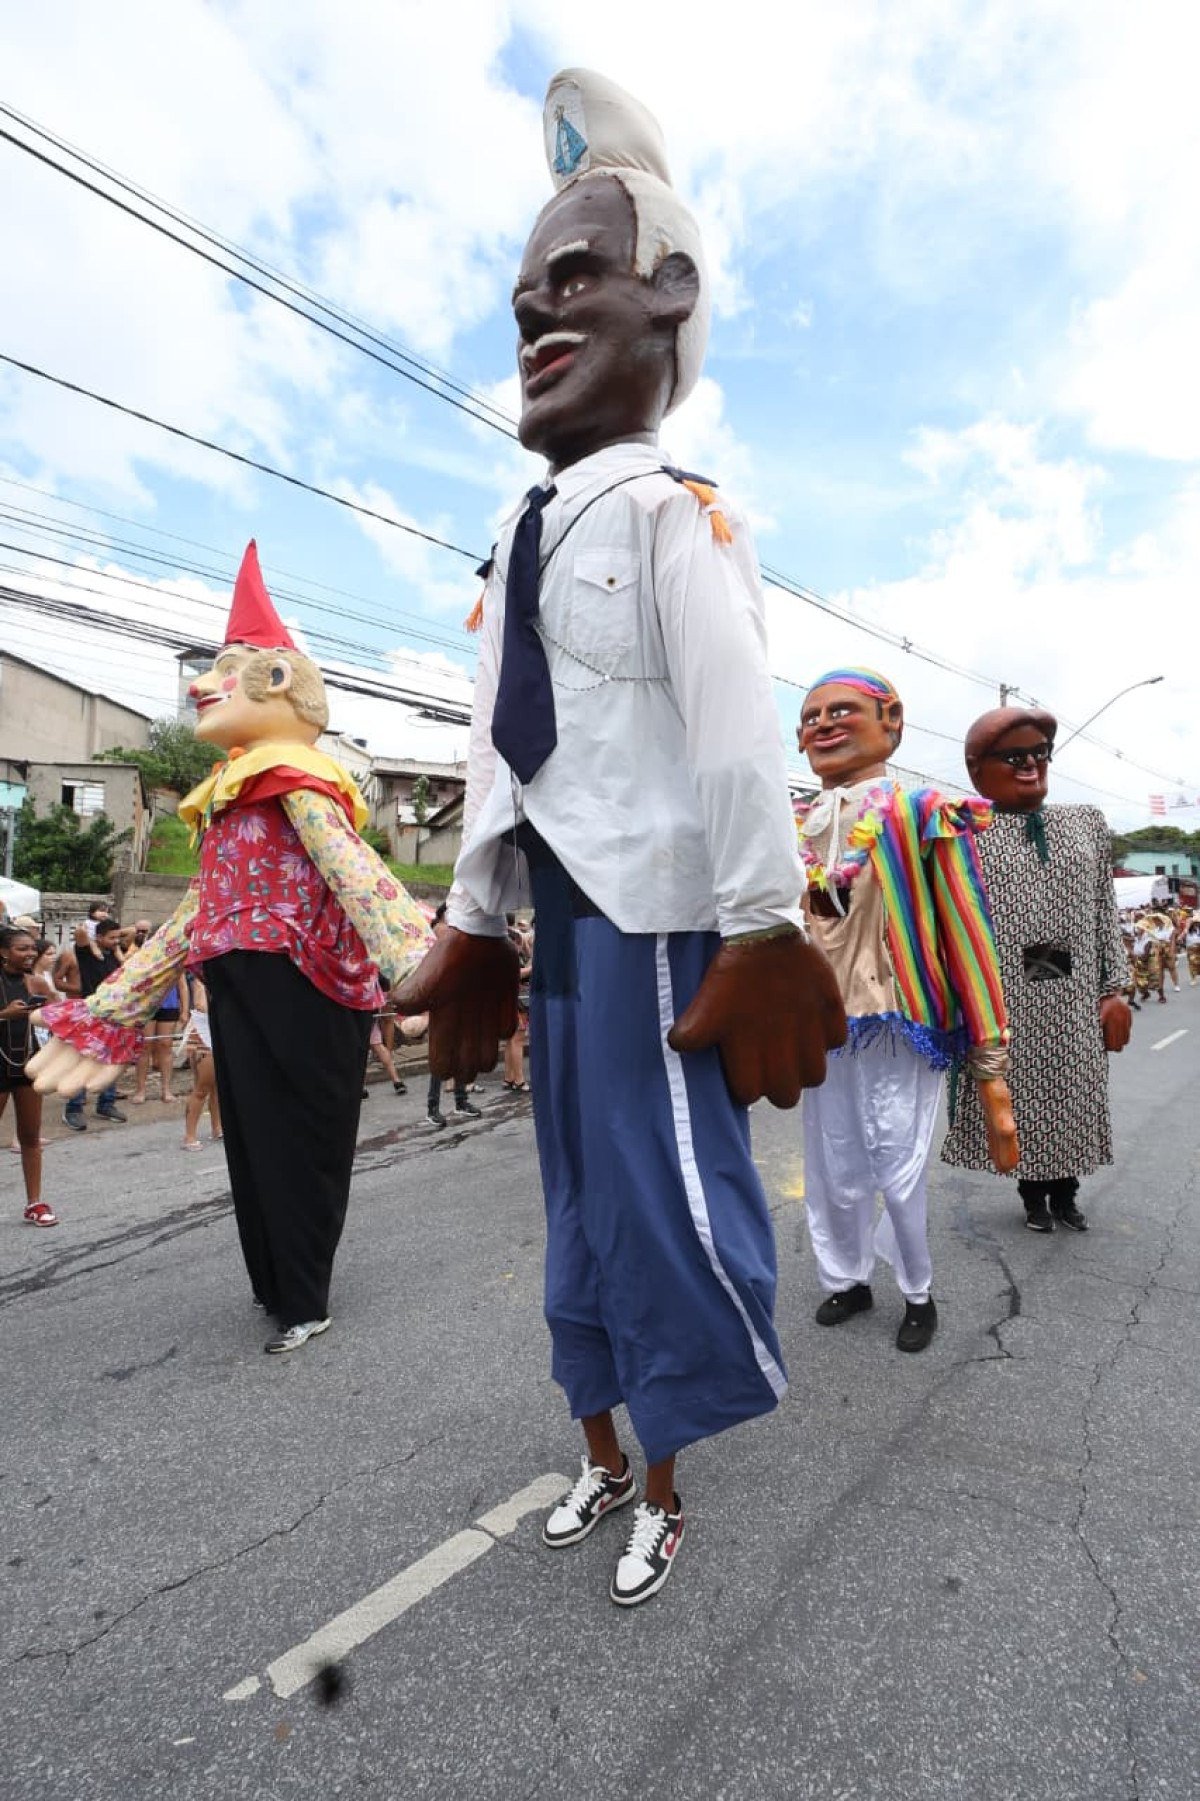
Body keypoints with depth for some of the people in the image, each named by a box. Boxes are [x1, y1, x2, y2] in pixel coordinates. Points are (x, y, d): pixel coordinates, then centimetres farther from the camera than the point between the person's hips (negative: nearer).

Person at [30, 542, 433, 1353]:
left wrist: (419, 972, -39)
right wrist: (106, 1013, 24)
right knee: (256, 1142, 17)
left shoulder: (294, 778, -9)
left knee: (297, 1145, 3)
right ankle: (279, 1288, 35)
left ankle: (303, 1301, 21)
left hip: (296, 994, -9)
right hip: (242, 994, 9)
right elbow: (194, 916, 21)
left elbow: (356, 874, -24)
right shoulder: (230, 794, 18)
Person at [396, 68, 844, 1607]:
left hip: (652, 911, -8)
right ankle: (603, 1457, 41)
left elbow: (736, 727, -16)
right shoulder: (524, 543, 16)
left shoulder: (669, 514, -7)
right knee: (579, 1187, 18)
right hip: (556, 906, 9)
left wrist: (764, 932, -19)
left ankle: (665, 1492, 30)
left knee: (658, 1189, 2)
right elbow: (497, 744, 13)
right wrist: (473, 921, 12)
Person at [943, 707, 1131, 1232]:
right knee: (1022, 1100, 7)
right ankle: (1034, 1197, 26)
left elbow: (1105, 913, 9)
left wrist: (1114, 989, 4)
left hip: (1076, 999, 4)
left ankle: (1066, 1195, 32)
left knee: (1074, 1098, 13)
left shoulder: (1087, 822, 10)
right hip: (1008, 1000, -3)